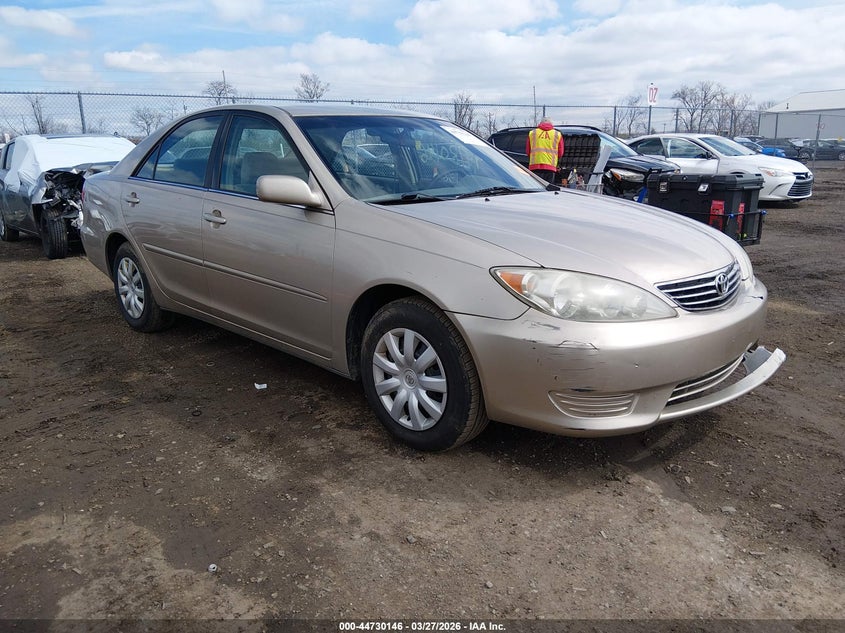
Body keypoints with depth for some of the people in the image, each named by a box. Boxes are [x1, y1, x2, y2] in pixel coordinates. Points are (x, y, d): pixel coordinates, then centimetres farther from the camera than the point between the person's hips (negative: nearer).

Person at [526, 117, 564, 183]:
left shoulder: (532, 133, 12)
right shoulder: (558, 134, 11)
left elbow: (527, 151, 15)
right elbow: (560, 153, 12)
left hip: (535, 165, 0)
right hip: (551, 166, 0)